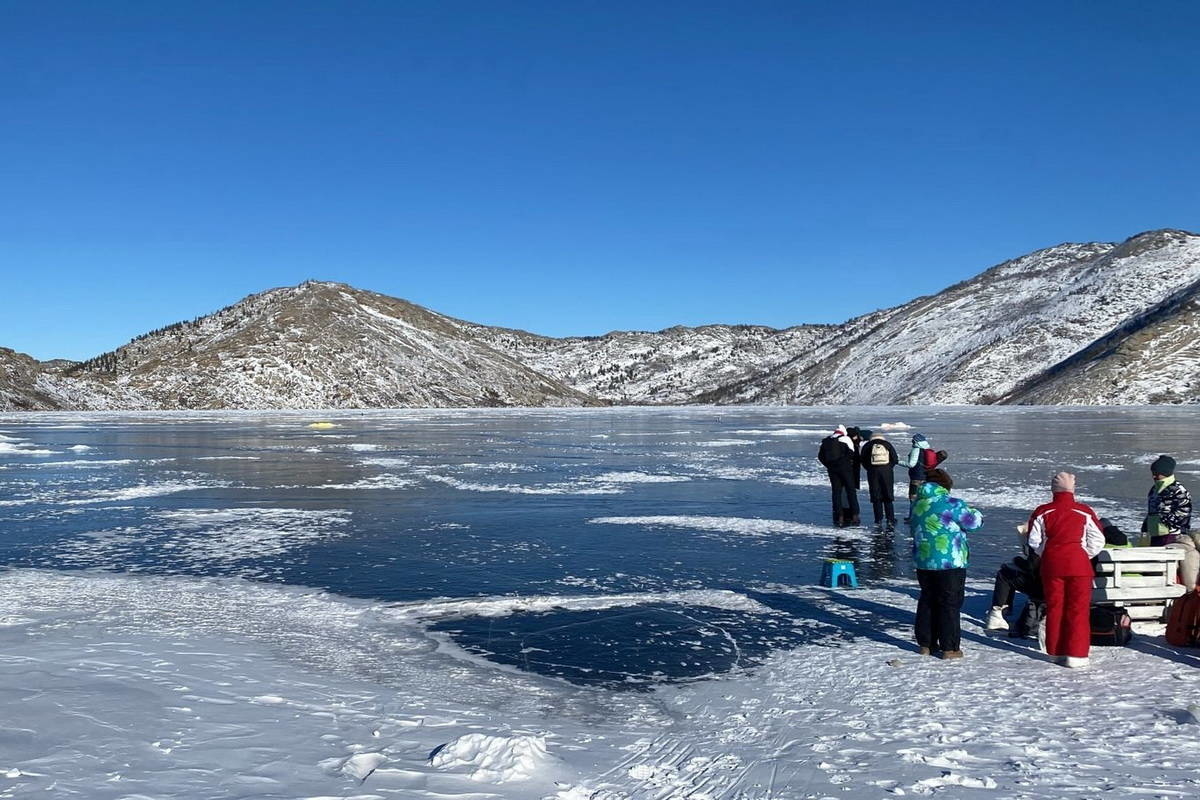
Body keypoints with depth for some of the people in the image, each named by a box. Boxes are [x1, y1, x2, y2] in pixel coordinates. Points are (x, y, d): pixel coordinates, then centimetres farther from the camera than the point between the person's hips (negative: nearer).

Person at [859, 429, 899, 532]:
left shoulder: (867, 446, 8)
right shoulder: (887, 444, 9)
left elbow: (862, 461, 3)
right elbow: (895, 459, 4)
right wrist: (888, 468, 14)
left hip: (873, 472, -1)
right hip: (887, 472, 1)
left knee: (876, 498, 5)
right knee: (888, 498, 8)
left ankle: (878, 522, 1)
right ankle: (891, 521, 4)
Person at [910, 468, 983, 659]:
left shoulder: (918, 505, 5)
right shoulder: (952, 504, -15)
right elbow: (973, 522, -7)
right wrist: (975, 513, 14)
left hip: (923, 562, 6)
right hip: (950, 562, -6)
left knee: (927, 601, 15)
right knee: (950, 604, 3)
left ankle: (926, 644, 21)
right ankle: (949, 648, 7)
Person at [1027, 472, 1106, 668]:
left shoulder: (1042, 512, -2)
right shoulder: (1085, 512, -4)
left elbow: (1034, 542, 1)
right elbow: (1097, 541, -2)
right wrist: (1084, 556, 14)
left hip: (1051, 565, 2)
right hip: (1079, 565, -2)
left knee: (1054, 608, 11)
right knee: (1078, 610, 3)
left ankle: (1056, 651, 17)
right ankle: (1075, 654, 0)